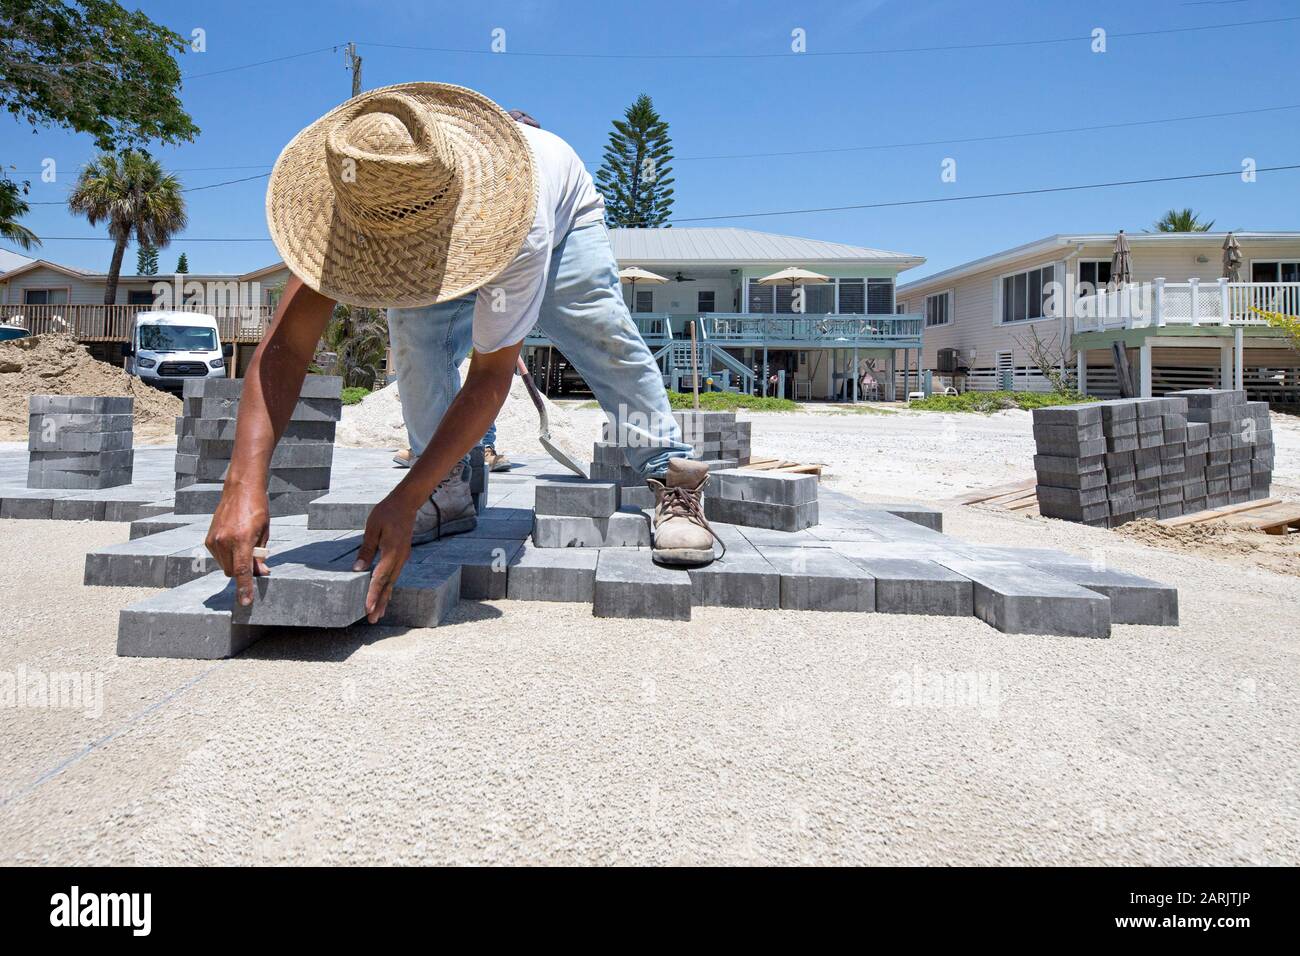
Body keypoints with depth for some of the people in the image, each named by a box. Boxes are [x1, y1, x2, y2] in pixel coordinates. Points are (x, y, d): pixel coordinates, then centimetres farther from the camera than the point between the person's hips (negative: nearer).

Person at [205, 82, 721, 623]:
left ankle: (671, 480, -11)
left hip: (562, 210, -3)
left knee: (603, 337, -24)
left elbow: (490, 377, -46)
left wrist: (403, 501, -51)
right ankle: (450, 490, -5)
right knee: (418, 340, -21)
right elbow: (286, 344, -43)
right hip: (452, 230, 3)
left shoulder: (516, 222, -49)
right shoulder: (361, 202, -39)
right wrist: (243, 485, -55)